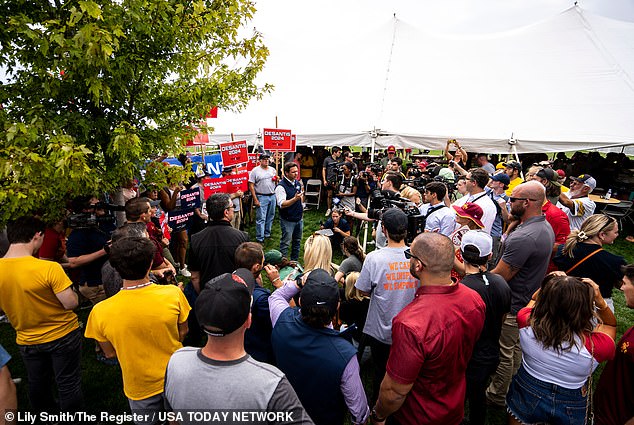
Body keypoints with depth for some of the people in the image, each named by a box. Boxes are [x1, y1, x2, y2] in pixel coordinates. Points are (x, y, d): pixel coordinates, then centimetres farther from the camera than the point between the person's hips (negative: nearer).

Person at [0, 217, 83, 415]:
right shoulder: (49, 268, -29)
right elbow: (71, 303, -25)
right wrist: (72, 291, -6)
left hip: (26, 340, 5)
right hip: (62, 335, -5)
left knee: (37, 384, 27)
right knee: (68, 385, 13)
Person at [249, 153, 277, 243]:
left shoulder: (272, 169, 11)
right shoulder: (255, 171, -5)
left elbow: (276, 182, 23)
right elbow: (251, 186, -8)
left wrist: (276, 180, -3)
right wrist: (255, 199, -14)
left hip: (272, 196, 5)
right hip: (261, 197, -5)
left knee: (270, 217, 13)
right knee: (261, 218, -5)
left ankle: (267, 233, 29)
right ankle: (260, 238, 2)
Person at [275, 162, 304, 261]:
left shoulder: (298, 183, 7)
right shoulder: (281, 186, -18)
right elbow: (282, 204, -26)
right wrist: (295, 199, -37)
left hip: (299, 218, 8)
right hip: (287, 220, -7)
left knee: (297, 242, 18)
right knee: (285, 243, 0)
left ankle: (295, 261, 32)